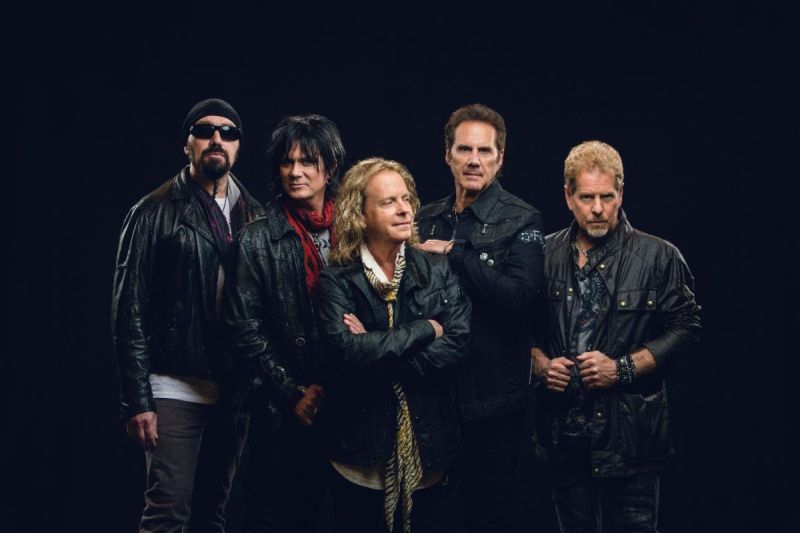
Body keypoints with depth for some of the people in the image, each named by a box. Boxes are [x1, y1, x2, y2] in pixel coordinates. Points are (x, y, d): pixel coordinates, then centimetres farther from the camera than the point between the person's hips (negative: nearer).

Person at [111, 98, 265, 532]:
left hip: (235, 393, 4)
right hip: (177, 390, -4)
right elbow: (129, 312, -4)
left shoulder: (254, 217, 11)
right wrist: (136, 401, -10)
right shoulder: (155, 212, -1)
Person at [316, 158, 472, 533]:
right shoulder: (337, 281, -4)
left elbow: (456, 345, -10)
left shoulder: (437, 272, 3)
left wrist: (376, 349, -14)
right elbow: (347, 351, -19)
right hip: (362, 457, -2)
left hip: (427, 451, 2)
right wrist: (424, 329, -13)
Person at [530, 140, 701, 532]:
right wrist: (541, 364, -5)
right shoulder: (545, 254, 7)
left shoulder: (657, 257, -4)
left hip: (629, 431, -3)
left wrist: (622, 368, -15)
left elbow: (684, 328, -5)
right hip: (563, 431, 4)